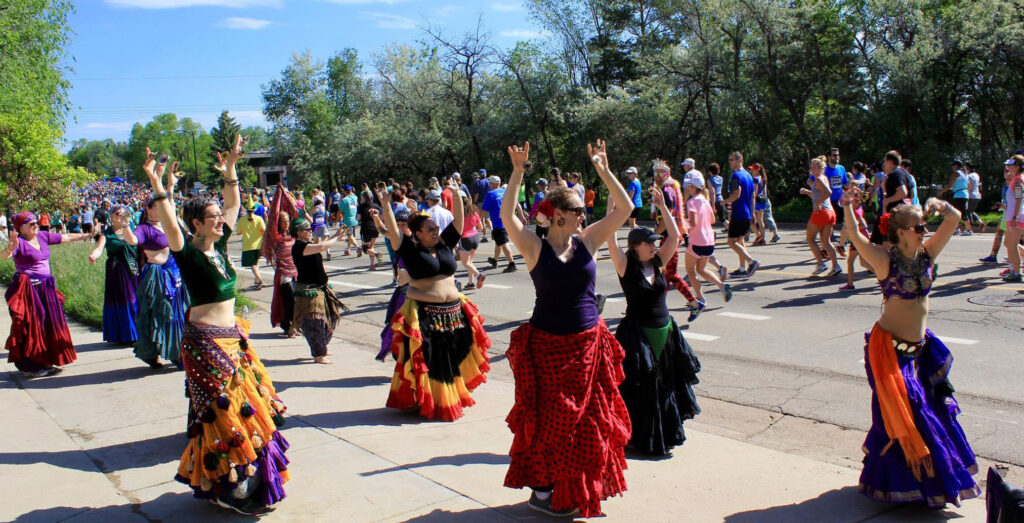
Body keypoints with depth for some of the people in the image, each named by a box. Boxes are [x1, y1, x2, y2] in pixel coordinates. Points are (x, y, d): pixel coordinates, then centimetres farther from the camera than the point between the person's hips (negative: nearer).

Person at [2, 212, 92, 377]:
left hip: (45, 288, 7)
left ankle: (46, 362, 23)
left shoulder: (43, 236, 8)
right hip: (28, 290, -7)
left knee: (48, 326, 12)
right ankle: (30, 367, 6)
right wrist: (10, 248, -48)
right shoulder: (20, 242, -12)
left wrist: (87, 235, 18)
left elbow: (67, 238, 16)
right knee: (31, 328, -2)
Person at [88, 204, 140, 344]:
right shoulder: (107, 233, 4)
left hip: (132, 270, 2)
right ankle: (120, 335, 7)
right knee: (119, 302, -2)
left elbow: (133, 241, -11)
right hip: (116, 271, -2)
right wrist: (93, 255, -35)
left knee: (133, 300, 1)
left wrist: (125, 225, -19)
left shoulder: (129, 229, 11)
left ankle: (134, 334, 11)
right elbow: (99, 248, -13)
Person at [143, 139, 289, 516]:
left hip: (234, 338, 8)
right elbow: (170, 224, -30)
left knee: (252, 406, 15)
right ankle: (225, 488, 14)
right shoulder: (189, 254, -12)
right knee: (223, 414, -1)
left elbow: (234, 205, 16)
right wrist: (157, 186, -39)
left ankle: (252, 480, 30)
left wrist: (230, 170, 16)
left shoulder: (220, 246, 6)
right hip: (206, 343, -8)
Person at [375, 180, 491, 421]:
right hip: (424, 313, -5)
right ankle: (425, 402, 10)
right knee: (426, 360, -1)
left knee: (453, 358, 12)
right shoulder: (410, 250, -4)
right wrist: (385, 206, -25)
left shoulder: (445, 244, 9)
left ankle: (452, 397, 26)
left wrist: (457, 195, -1)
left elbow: (458, 220, 7)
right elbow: (393, 231, -15)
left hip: (453, 311, 5)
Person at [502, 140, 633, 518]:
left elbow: (624, 208, -1)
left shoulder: (586, 241, 1)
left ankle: (580, 487, 32)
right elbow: (507, 216, -22)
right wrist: (518, 173, -26)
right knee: (551, 420, 4)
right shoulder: (536, 248, -8)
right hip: (548, 345, -4)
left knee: (588, 420, 13)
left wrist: (603, 169, -7)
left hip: (589, 344, 4)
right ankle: (543, 490, 21)